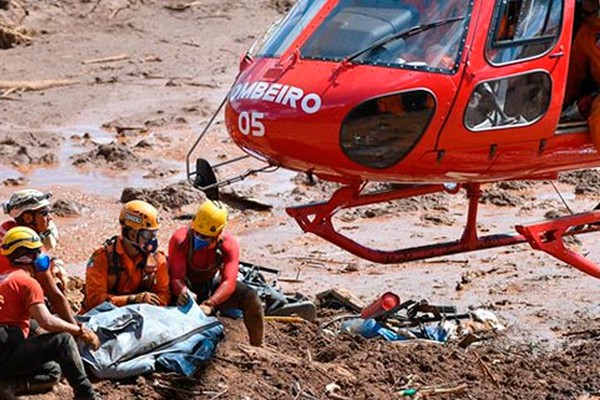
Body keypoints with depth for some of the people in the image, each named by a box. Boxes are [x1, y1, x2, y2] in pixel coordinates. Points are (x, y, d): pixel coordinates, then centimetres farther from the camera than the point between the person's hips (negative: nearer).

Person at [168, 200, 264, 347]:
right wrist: (182, 291, -58)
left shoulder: (228, 245, -22)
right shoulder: (180, 240, -27)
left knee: (251, 299, -17)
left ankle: (258, 348, -3)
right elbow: (176, 276, -32)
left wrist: (209, 304, -50)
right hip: (187, 286, -2)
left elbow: (229, 282, -33)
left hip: (211, 285, 2)